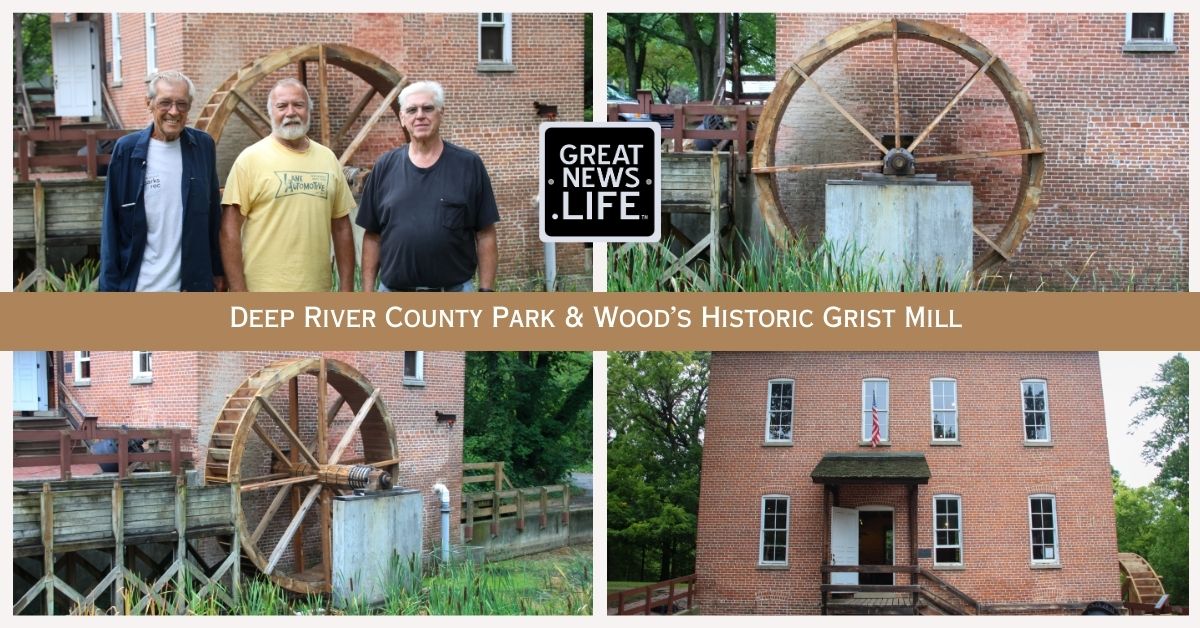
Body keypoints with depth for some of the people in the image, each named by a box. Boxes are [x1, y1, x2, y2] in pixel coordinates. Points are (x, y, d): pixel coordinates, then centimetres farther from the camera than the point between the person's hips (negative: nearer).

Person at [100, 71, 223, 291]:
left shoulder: (203, 146, 3)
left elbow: (213, 214, 11)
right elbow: (111, 223, -1)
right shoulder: (127, 150, -3)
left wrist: (218, 270, 11)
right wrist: (110, 286, -4)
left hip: (192, 286, 2)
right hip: (139, 288, -2)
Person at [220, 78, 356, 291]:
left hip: (317, 296, 4)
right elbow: (230, 228, -7)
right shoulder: (251, 158, -4)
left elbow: (341, 228, 14)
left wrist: (347, 290, 9)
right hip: (264, 297, -4)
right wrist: (238, 294, -13)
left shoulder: (327, 159, 10)